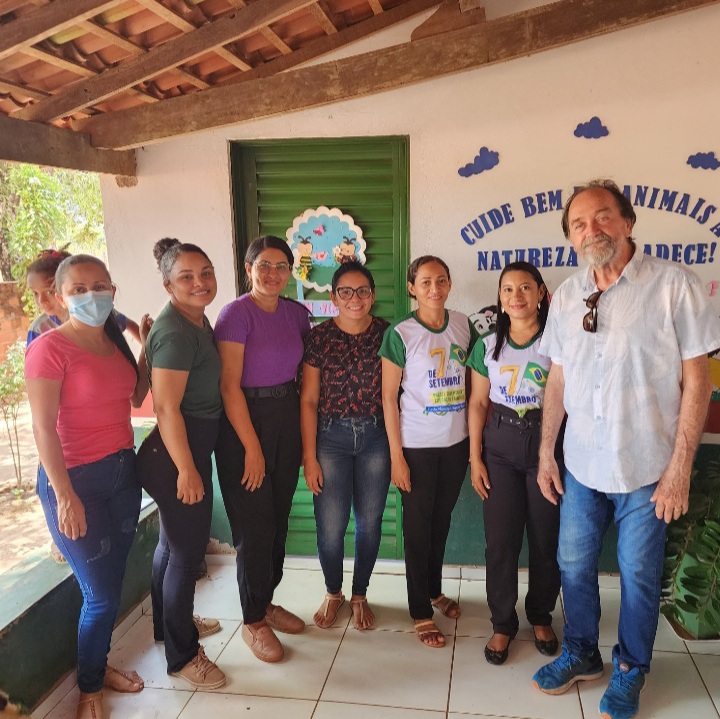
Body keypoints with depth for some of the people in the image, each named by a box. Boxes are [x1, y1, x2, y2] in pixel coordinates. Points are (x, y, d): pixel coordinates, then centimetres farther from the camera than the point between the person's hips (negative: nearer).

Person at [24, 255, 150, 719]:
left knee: (113, 583, 15)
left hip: (123, 471, 6)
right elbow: (43, 428, -17)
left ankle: (99, 665, 38)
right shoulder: (50, 347, -15)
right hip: (76, 479, -6)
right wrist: (64, 496, -18)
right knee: (101, 594, 3)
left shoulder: (115, 341, 6)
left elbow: (135, 397, 15)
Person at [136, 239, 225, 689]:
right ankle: (182, 655, 20)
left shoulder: (198, 321, 9)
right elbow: (166, 408, -24)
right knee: (188, 551, 2)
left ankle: (172, 622, 44)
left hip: (192, 446, 10)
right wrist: (187, 469, -20)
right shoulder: (175, 332, -22)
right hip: (178, 452, -10)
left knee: (173, 542, 24)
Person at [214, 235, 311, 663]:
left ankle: (267, 601, 35)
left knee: (279, 519, 16)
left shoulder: (296, 313, 5)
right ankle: (253, 621, 21)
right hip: (245, 423, -6)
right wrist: (252, 446, -15)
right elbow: (229, 385, -16)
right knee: (254, 527, 2)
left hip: (287, 419, 6)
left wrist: (303, 431, 5)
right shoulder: (236, 314, -14)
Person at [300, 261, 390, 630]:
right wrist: (309, 456, -6)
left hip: (376, 437, 1)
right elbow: (308, 399, -4)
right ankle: (333, 592, 32)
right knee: (330, 526, 3)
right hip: (331, 437, -1)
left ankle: (360, 595, 35)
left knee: (369, 521, 11)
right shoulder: (319, 337, -5)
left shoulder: (387, 334, -2)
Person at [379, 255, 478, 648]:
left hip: (456, 442, 4)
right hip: (417, 445, -4)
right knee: (418, 526, 8)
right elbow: (388, 397, -10)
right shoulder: (400, 333, -12)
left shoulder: (463, 325, 1)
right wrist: (396, 456, -11)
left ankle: (435, 590, 41)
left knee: (442, 520, 19)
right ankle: (421, 612, 24)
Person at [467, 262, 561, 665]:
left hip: (547, 442, -1)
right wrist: (475, 458, 2)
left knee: (546, 538, 8)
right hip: (500, 444, 2)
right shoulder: (488, 345, 4)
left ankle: (541, 616, 32)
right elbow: (478, 404, 6)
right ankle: (503, 623, 23)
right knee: (500, 538, 5)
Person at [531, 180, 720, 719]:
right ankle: (581, 655, 40)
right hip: (581, 466, 4)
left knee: (639, 578, 11)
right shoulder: (566, 296, 3)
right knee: (574, 566, 16)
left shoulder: (675, 285, -11)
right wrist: (546, 452, 9)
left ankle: (630, 673, 35)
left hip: (645, 470, -4)